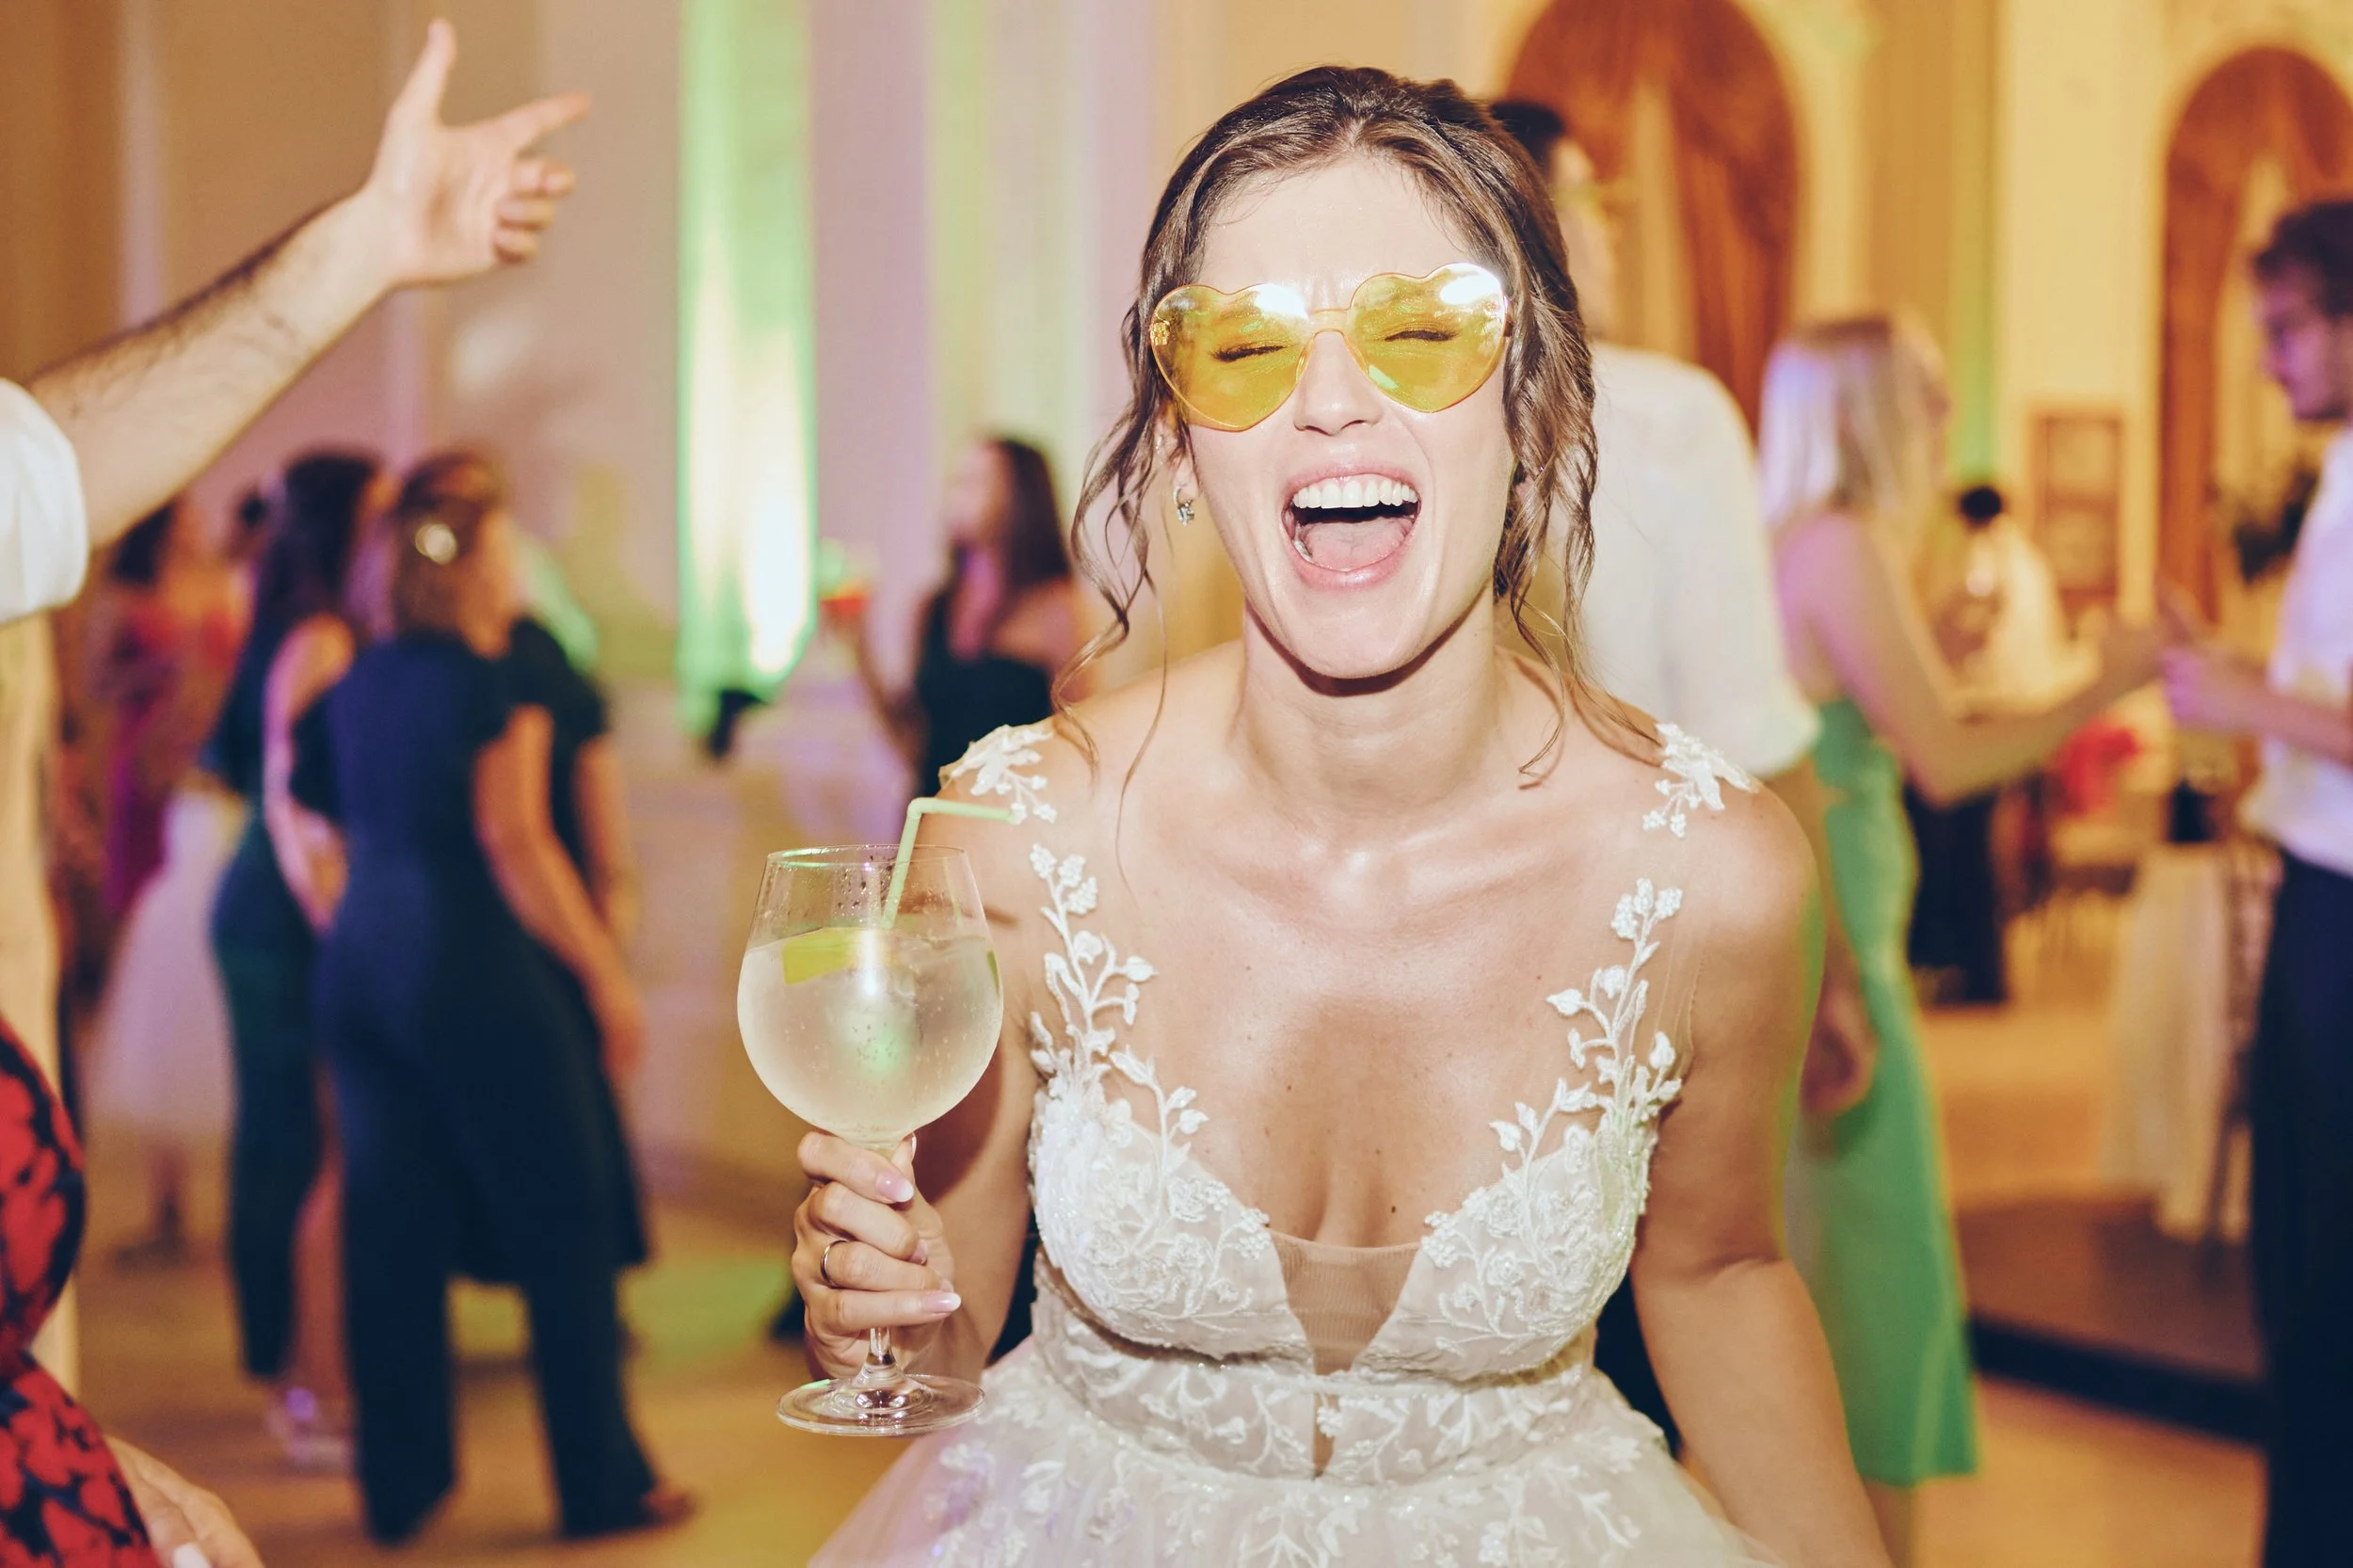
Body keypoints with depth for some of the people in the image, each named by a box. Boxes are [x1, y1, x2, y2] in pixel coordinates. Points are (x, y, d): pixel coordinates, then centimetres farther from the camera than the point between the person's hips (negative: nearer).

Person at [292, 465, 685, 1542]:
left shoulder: (356, 684, 8)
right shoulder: (487, 684, -12)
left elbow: (317, 809, 13)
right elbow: (516, 849, -15)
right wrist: (609, 978, -11)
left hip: (359, 961, 7)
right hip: (475, 971, -7)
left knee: (393, 1228, 11)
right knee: (563, 1221, 4)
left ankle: (400, 1481, 17)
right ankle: (603, 1481, 11)